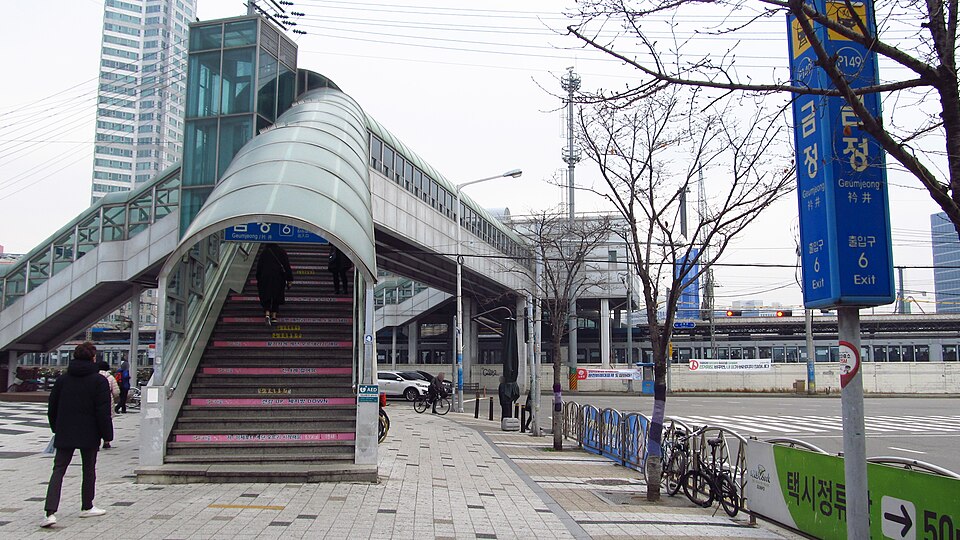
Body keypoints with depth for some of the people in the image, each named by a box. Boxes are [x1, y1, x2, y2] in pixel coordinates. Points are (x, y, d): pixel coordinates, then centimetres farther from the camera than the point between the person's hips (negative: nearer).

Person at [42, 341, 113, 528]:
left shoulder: (62, 379, 5)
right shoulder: (99, 381, -9)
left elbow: (52, 407, 11)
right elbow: (103, 411, -12)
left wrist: (56, 428, 24)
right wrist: (107, 435, -5)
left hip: (64, 435, 3)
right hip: (89, 435, -3)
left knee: (58, 470, 3)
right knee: (89, 470, 12)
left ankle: (50, 512, -11)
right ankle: (87, 507, 23)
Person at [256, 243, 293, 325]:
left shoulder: (264, 252, 2)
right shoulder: (281, 251, 1)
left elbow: (259, 267, 3)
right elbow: (287, 266, -2)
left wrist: (258, 280, 12)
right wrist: (289, 280, 0)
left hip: (266, 278, -1)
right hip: (279, 278, 1)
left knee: (266, 297, 2)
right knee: (276, 297, 10)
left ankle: (267, 314, -21)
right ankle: (274, 317, 5)